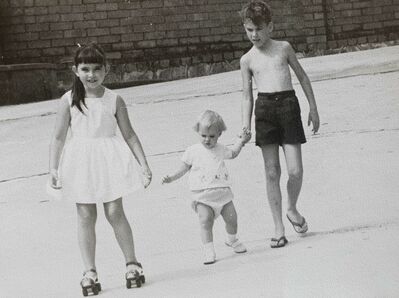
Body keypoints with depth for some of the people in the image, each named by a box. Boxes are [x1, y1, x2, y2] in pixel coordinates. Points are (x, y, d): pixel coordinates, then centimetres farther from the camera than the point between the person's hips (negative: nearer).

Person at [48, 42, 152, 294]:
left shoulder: (114, 100, -1)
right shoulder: (69, 100, -2)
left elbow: (129, 135, 4)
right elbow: (59, 137, 2)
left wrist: (144, 165, 3)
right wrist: (53, 168, -3)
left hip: (109, 160, -1)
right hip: (80, 164, 1)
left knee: (115, 212, -1)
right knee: (85, 217, 4)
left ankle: (132, 264, 15)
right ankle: (90, 272, 12)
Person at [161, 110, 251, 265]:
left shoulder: (220, 149, 9)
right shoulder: (193, 151, -1)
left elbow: (232, 154, 32)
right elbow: (183, 168, 6)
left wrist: (241, 141, 25)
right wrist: (171, 178, -7)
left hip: (222, 191, 3)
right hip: (202, 195, -3)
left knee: (231, 217, 4)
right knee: (205, 220, -17)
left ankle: (232, 240, 34)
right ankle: (208, 250, -9)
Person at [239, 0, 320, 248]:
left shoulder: (284, 48, 9)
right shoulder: (247, 60, 9)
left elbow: (302, 76, 17)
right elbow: (247, 96, 12)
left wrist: (313, 108, 14)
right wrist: (246, 128, 2)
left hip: (289, 104, 0)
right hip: (264, 108, 0)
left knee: (295, 170, -7)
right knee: (272, 172, 0)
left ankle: (292, 209, 24)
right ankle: (279, 229, 7)